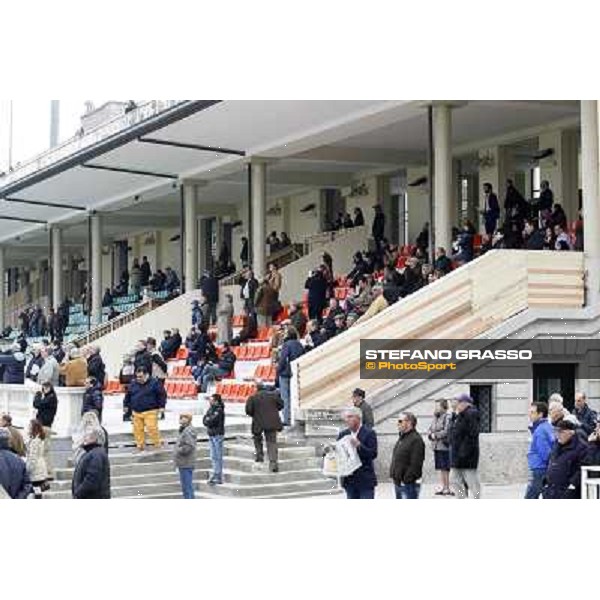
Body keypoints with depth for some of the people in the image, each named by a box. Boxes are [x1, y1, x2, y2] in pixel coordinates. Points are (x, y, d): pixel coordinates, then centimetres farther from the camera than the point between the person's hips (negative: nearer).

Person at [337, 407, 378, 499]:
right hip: (349, 480, 5)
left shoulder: (369, 433, -6)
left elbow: (373, 454, -14)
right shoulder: (343, 434, 9)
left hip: (365, 480, -5)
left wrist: (358, 445, -26)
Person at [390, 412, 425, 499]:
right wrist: (394, 477, 15)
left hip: (409, 485, -11)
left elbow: (415, 465, -21)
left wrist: (406, 480, -21)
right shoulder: (402, 438, 17)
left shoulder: (416, 440, -15)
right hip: (398, 483, 11)